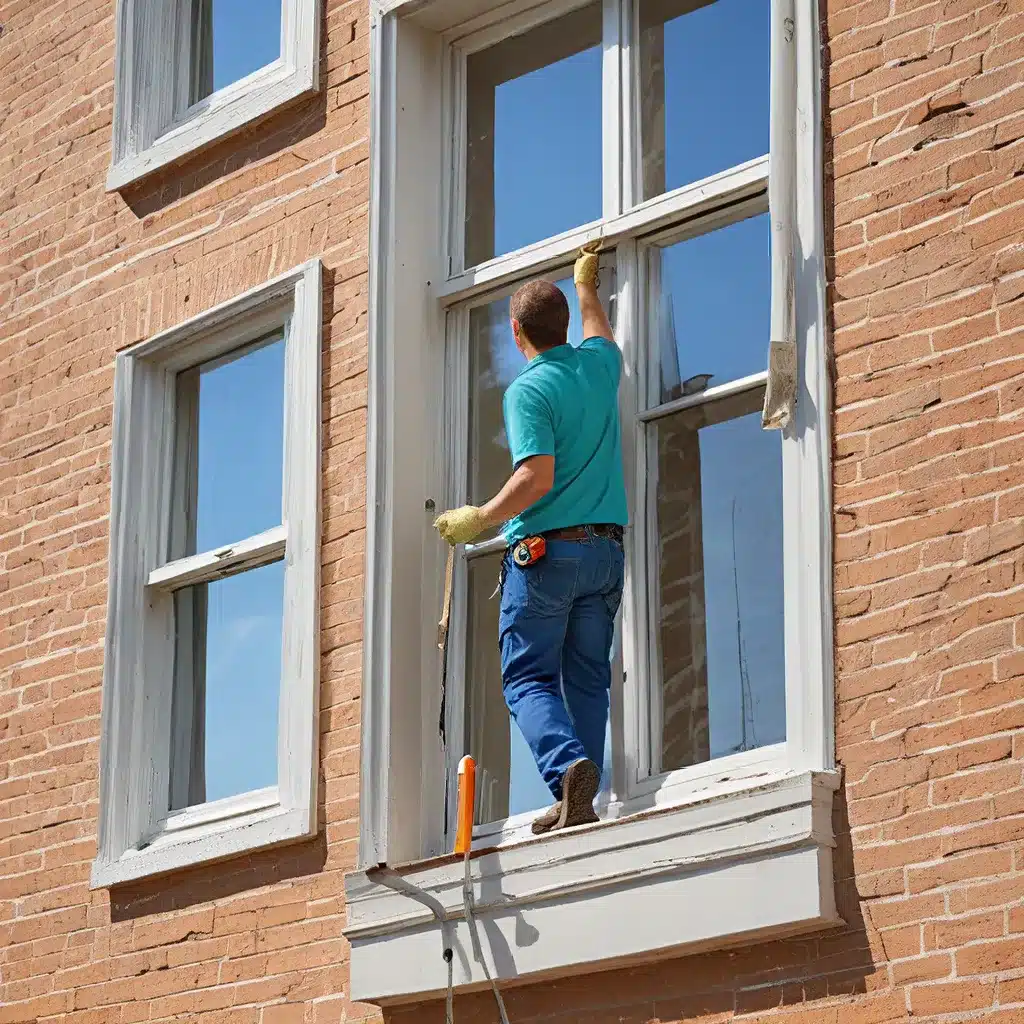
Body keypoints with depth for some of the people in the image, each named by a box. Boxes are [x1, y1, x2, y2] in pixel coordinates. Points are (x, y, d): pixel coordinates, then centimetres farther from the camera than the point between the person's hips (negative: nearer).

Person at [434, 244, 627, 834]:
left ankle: (568, 766, -26)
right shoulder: (600, 366, 9)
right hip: (606, 549, 6)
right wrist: (587, 285, 52)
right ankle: (581, 797, -4)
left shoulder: (529, 390, -10)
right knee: (587, 679, 7)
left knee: (528, 677, -1)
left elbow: (537, 479, -20)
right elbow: (600, 333, 36)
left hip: (545, 549, -6)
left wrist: (479, 519, -9)